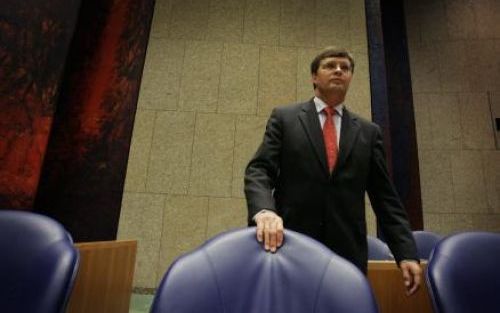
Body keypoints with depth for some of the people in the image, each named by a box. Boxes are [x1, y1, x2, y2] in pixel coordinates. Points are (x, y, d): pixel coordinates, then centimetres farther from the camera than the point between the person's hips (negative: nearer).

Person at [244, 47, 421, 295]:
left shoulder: (369, 132, 12)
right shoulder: (284, 118, 5)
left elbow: (385, 197, 9)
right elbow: (259, 171, -5)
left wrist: (407, 253, 1)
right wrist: (264, 210, -25)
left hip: (348, 252, 3)